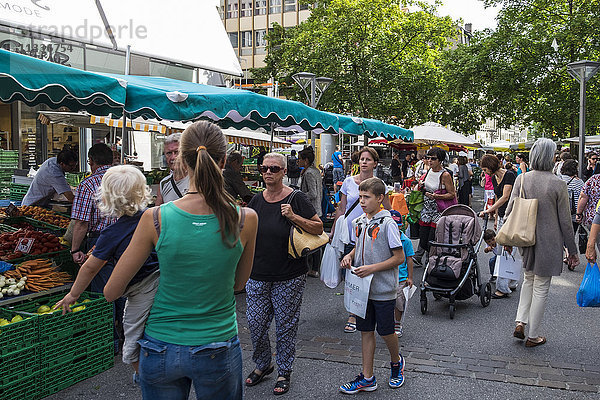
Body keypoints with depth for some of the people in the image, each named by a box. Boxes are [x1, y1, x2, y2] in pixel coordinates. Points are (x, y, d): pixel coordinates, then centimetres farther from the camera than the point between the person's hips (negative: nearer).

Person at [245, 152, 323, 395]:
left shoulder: (295, 198, -9)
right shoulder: (257, 201, 6)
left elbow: (319, 228, -8)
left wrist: (294, 217, -20)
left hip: (289, 277, -4)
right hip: (258, 276, 4)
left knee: (285, 326, 7)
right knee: (255, 323, 7)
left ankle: (284, 371, 25)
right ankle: (262, 365, 31)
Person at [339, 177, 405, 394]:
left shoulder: (387, 224, -16)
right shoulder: (358, 222, 5)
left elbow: (399, 257, -15)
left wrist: (372, 268, -21)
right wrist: (349, 256, 0)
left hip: (383, 289, -6)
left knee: (386, 331, 7)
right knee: (366, 331, 10)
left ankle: (396, 361, 37)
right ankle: (367, 378, 19)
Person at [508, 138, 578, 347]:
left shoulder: (522, 179, -5)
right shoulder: (558, 184, -14)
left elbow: (509, 211, -1)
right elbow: (565, 221, -8)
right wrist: (572, 250, 2)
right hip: (549, 243, -4)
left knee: (529, 279, 24)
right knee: (541, 287, 7)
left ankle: (520, 322, 14)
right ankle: (533, 336, 16)